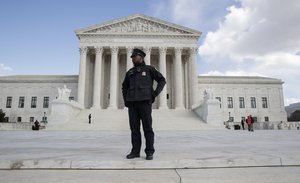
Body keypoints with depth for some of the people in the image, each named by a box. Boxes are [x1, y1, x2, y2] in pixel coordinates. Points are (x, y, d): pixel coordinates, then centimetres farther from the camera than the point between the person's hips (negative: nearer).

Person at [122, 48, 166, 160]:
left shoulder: (149, 69, 6)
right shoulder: (130, 72, 19)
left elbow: (162, 80, 3)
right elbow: (124, 87, 28)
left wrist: (155, 93, -8)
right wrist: (125, 99, 12)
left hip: (145, 101, -4)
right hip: (132, 103, 5)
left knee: (147, 127, -6)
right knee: (134, 127, 3)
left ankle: (149, 152, 1)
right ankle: (135, 151, 10)